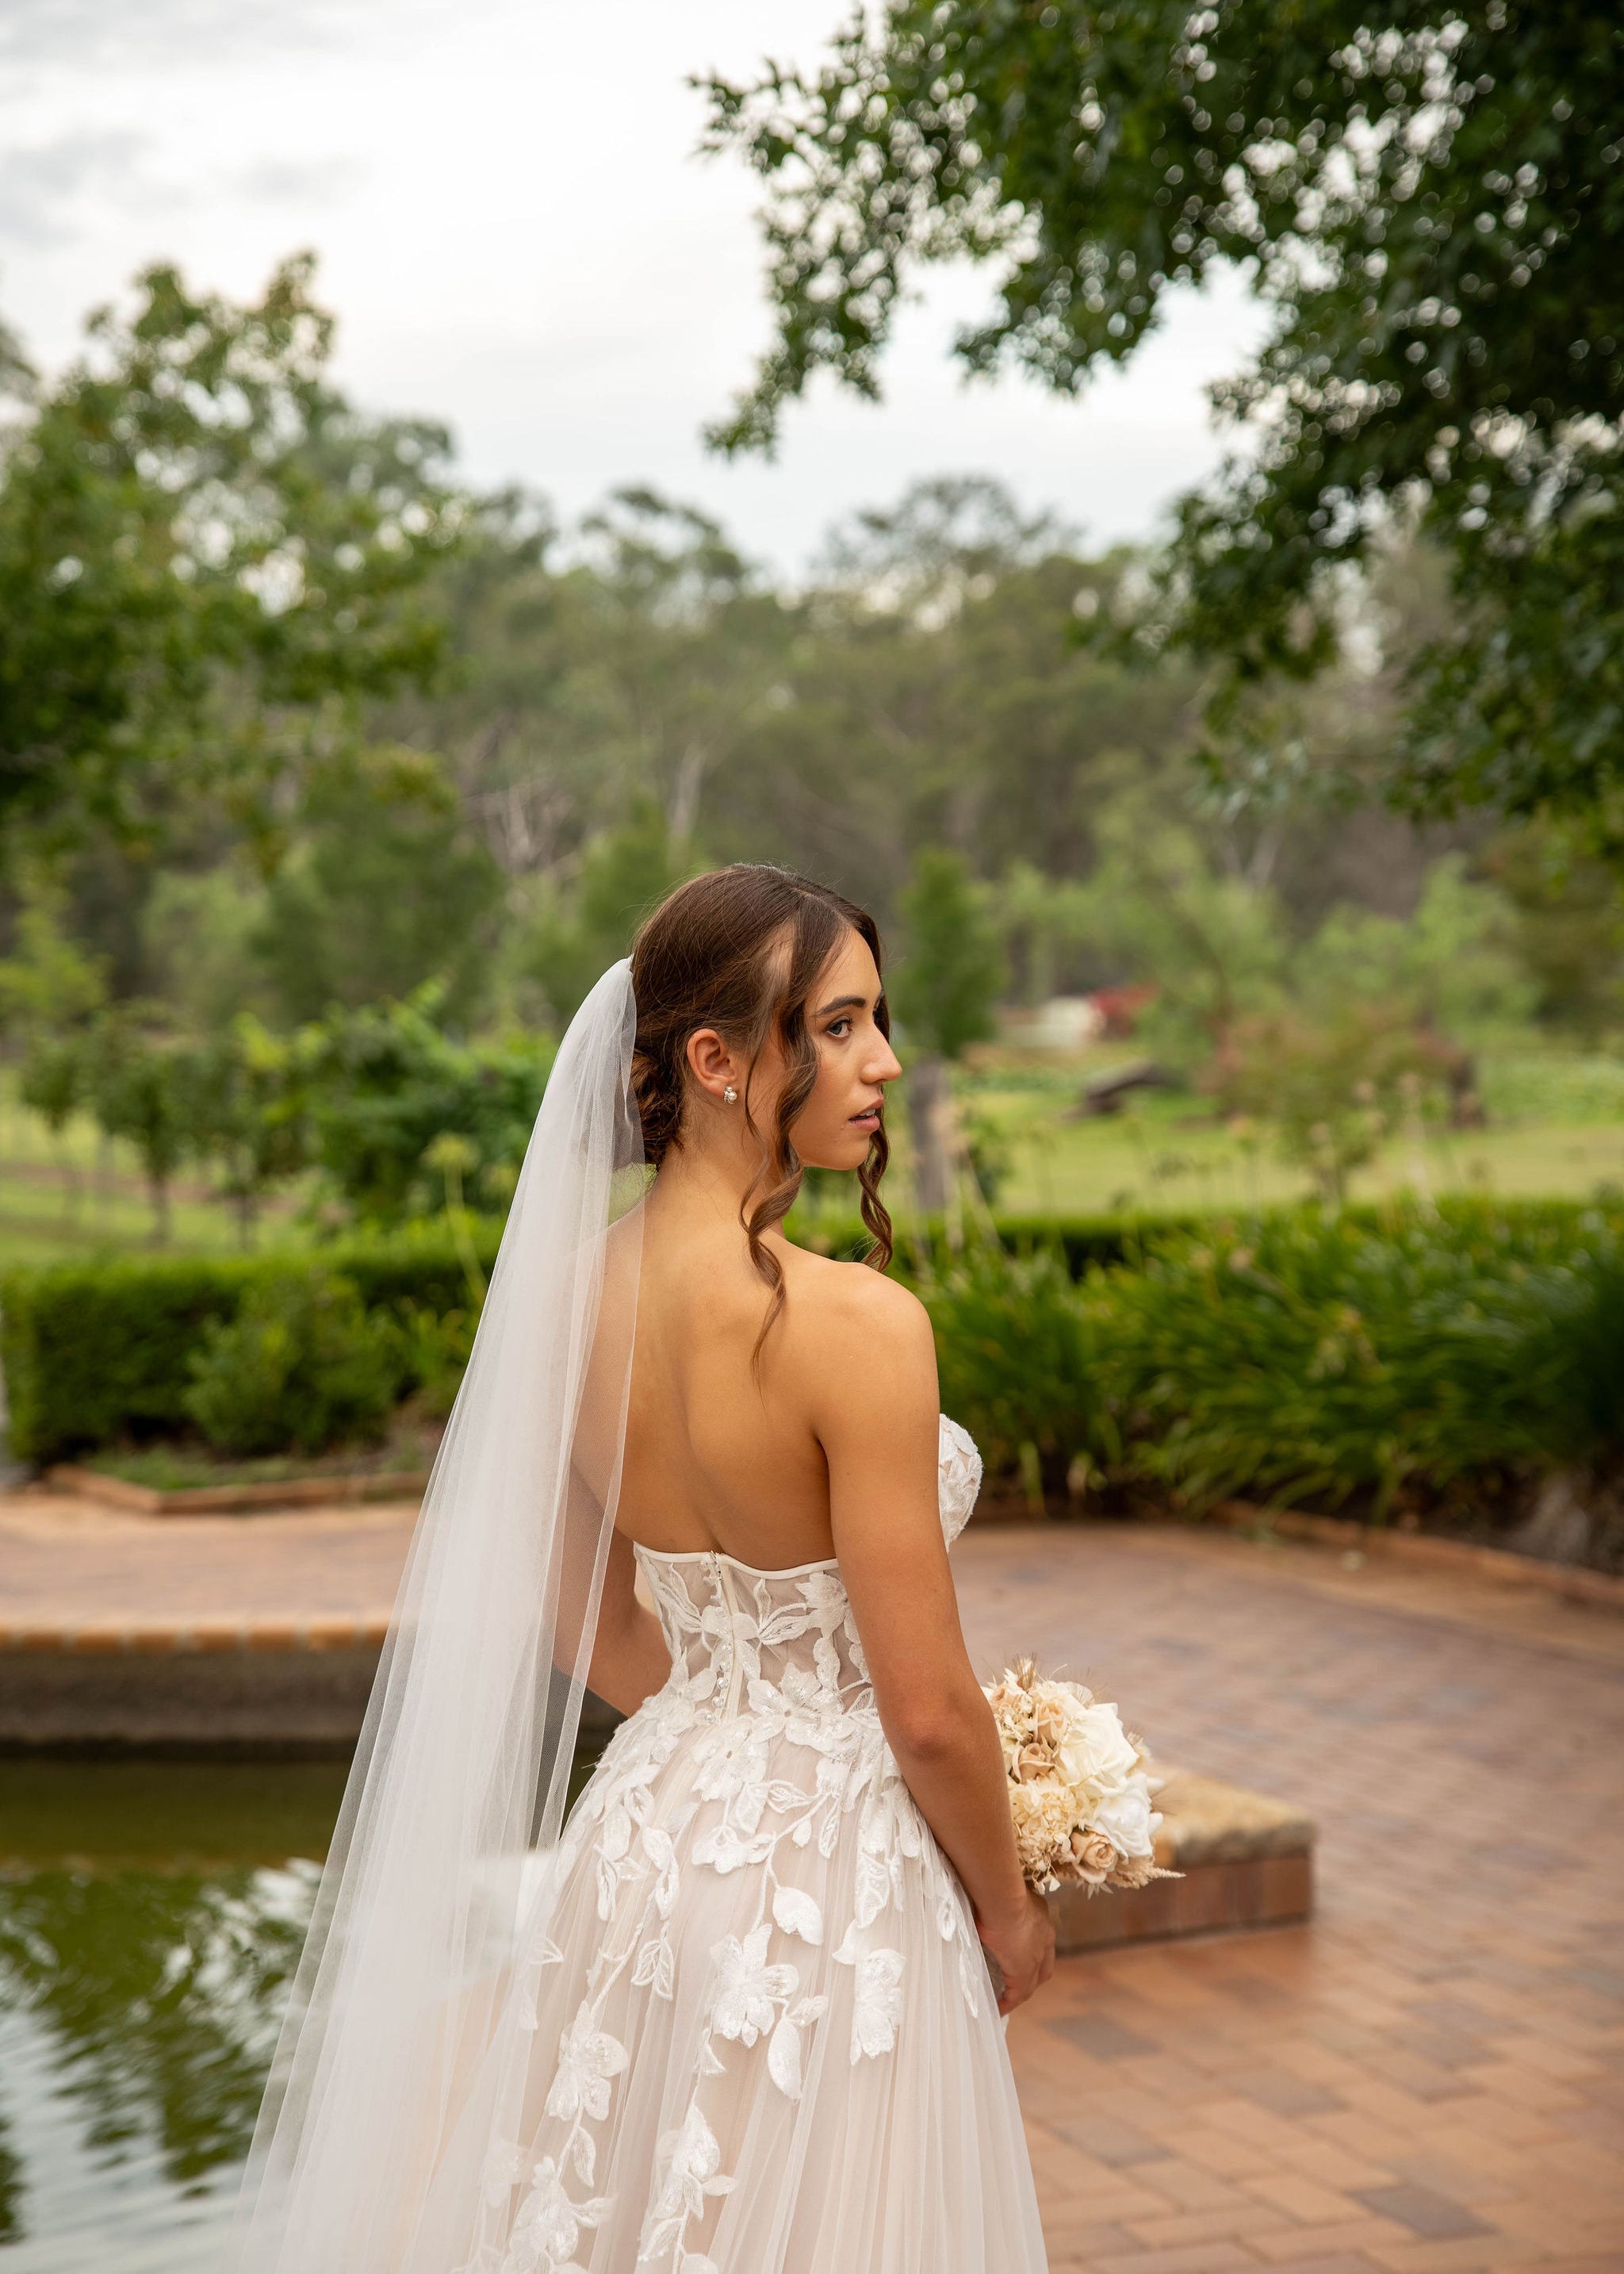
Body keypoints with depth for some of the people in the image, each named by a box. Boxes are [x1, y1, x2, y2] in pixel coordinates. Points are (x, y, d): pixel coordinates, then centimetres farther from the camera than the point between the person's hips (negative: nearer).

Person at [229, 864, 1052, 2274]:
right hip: (830, 1884, -7)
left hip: (649, 1832, 7)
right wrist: (1010, 1911, -2)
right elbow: (929, 1711, -19)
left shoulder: (575, 1295, -3)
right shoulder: (857, 1324, -24)